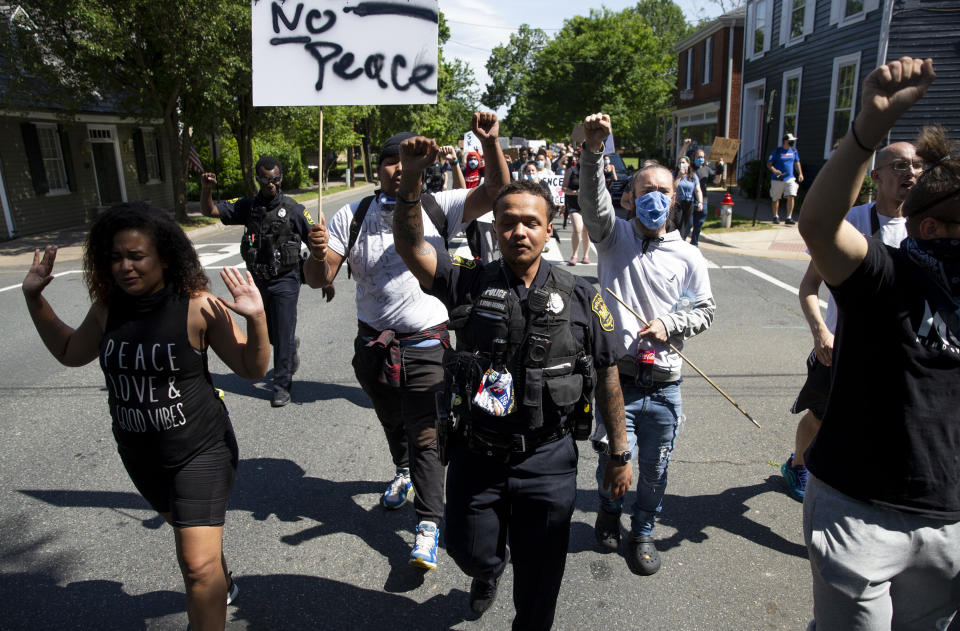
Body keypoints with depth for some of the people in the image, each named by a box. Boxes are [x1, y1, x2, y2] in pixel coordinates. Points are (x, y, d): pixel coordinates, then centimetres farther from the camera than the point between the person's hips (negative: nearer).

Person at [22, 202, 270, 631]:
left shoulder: (197, 307, -21)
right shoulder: (108, 309, -4)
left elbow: (252, 369, -16)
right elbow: (70, 352, 16)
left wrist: (256, 319, -34)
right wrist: (34, 297, 8)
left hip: (200, 450, -6)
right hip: (140, 453, 7)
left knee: (199, 565, -7)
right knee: (185, 527, 28)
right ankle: (221, 584, 56)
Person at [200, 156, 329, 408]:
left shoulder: (293, 208, -6)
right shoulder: (248, 206, 4)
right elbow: (210, 211, 3)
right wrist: (206, 189, -19)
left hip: (285, 280, -4)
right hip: (258, 280, 4)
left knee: (283, 333, -1)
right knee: (267, 332, 17)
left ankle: (282, 385, 11)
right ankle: (291, 346, 49)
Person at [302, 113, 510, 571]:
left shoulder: (440, 208, -5)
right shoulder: (353, 216, -2)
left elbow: (495, 192, -14)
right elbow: (319, 279, -5)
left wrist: (490, 143, -29)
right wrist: (318, 253, -27)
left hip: (426, 346, -3)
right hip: (372, 344, 4)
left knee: (425, 434, -3)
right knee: (391, 421, 25)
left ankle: (428, 525, 8)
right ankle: (404, 472, 54)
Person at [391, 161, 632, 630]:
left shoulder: (580, 297, -4)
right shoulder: (470, 284, -5)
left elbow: (607, 376, 2)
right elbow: (411, 248, -18)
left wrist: (619, 454, 5)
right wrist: (410, 178, -31)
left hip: (548, 462, 0)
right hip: (476, 454, 1)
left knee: (539, 578, 15)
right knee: (471, 552, 21)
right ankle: (488, 573, 58)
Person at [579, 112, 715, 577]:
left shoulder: (688, 256, 6)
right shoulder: (614, 236, 2)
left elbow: (705, 309, 12)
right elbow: (593, 200, -17)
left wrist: (669, 324, -8)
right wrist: (593, 150, -33)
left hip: (664, 381, 2)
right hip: (616, 374, -2)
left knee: (654, 466, 11)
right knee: (614, 460, 2)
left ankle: (643, 531, 36)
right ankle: (609, 511, 36)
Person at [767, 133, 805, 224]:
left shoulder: (794, 151, 9)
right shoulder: (776, 151, -5)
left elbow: (797, 163, 19)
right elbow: (769, 164, -4)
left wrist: (800, 174, 7)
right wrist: (774, 170, -23)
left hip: (790, 178, 3)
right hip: (777, 179, -3)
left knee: (791, 197, -11)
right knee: (776, 199, 7)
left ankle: (789, 218, -8)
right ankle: (776, 216, 26)